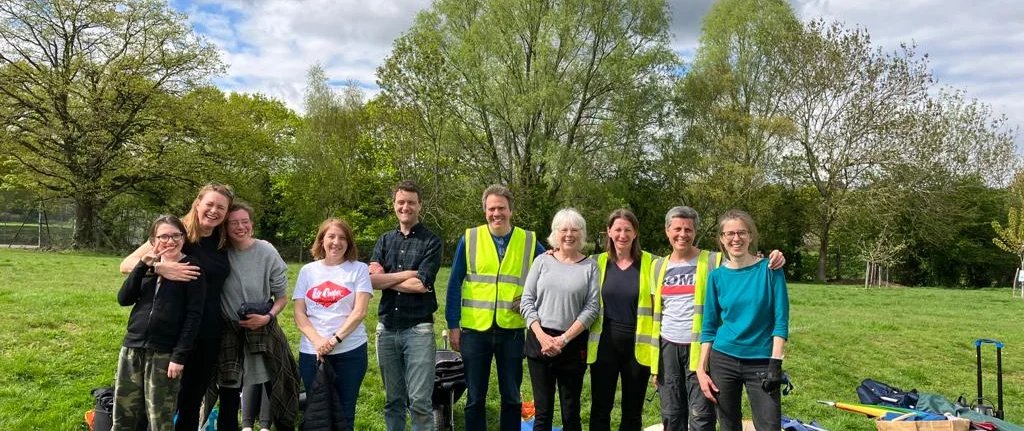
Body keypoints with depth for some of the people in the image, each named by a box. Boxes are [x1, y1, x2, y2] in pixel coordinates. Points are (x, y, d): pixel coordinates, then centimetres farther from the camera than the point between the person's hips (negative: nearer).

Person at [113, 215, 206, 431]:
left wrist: (180, 355, -15)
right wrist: (143, 265, -9)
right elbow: (123, 299, 0)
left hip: (165, 353, -5)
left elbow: (194, 315, -10)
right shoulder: (147, 265, 11)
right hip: (132, 347, 5)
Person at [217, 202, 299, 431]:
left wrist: (268, 317, -16)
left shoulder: (267, 253, -9)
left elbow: (282, 297, -2)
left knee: (276, 391, 4)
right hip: (228, 332, 1)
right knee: (228, 396, 9)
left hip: (263, 331, -1)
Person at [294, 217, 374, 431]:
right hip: (311, 352, 2)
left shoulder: (359, 269, 2)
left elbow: (359, 312, -6)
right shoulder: (308, 271, 9)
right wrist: (317, 340, -12)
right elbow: (299, 314, 3)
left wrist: (335, 339, -16)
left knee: (344, 414, 4)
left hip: (350, 351, -2)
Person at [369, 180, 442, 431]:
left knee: (420, 401, -5)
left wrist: (385, 279, -4)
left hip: (418, 328, -4)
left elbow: (422, 285, -12)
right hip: (386, 328, 4)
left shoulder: (431, 241, -2)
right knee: (393, 400, 13)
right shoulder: (385, 241, 12)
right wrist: (407, 274, -11)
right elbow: (370, 280, -1)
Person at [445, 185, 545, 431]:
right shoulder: (469, 239, -1)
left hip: (512, 329, 1)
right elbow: (454, 284, 1)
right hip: (475, 329, 0)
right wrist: (453, 325, -2)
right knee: (475, 397, 12)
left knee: (511, 396, 12)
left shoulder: (529, 241, 1)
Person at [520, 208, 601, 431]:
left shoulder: (590, 266, 1)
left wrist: (564, 339, -11)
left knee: (571, 412, 7)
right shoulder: (542, 261, 5)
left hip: (573, 344, -1)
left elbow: (592, 308, -4)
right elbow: (527, 301, 2)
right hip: (539, 341, 1)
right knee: (543, 411, 7)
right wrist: (542, 336, -10)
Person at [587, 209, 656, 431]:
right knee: (600, 408, 7)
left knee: (633, 411, 12)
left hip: (638, 345, -1)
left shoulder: (650, 263, -2)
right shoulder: (597, 262, 2)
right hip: (604, 344, 1)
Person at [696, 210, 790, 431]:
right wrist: (702, 369, 0)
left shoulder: (769, 269, -4)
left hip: (761, 362, -2)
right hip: (723, 360, 2)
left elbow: (781, 319, -6)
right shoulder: (717, 276, 2)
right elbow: (709, 327, 5)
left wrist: (775, 362, -13)